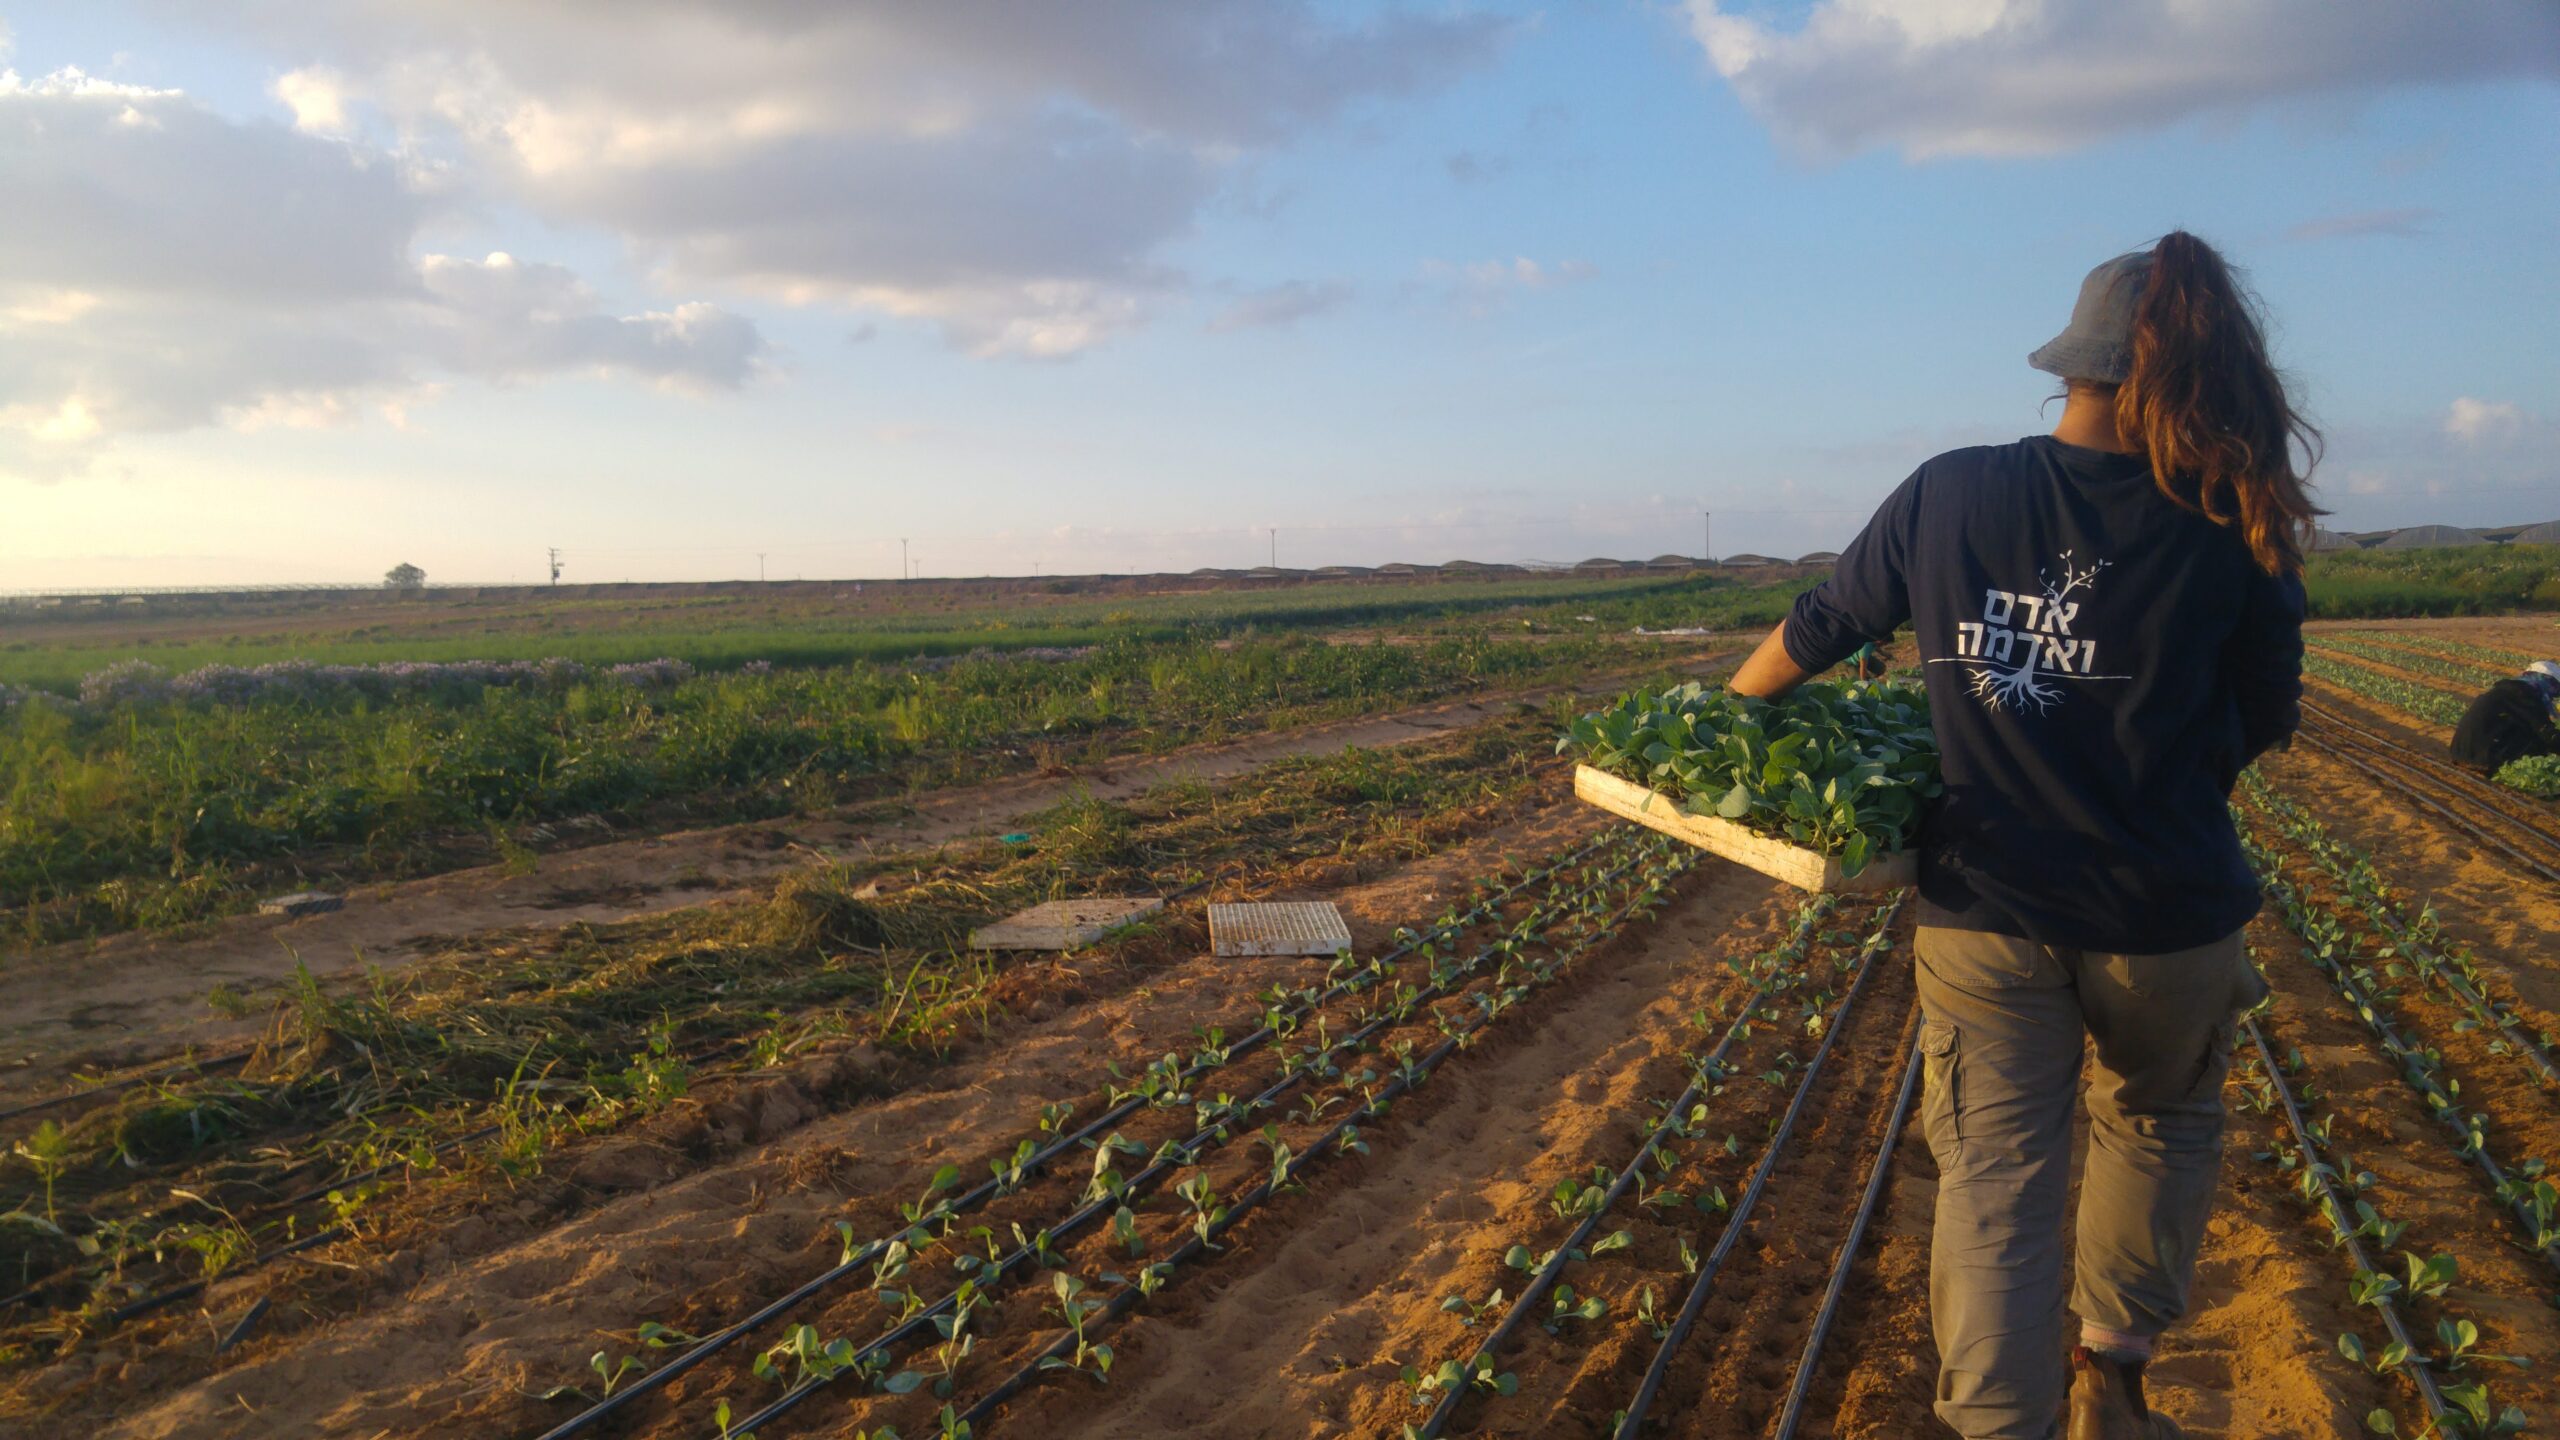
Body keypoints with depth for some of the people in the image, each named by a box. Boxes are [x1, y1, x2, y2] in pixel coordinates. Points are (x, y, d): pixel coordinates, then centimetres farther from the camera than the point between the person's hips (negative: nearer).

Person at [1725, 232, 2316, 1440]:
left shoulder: (1946, 495, -4)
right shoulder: (2233, 530, -7)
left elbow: (1814, 631, 8)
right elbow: (2265, 723, 5)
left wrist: (1724, 707, 25)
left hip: (1988, 915, 0)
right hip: (2168, 920, 1)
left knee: (1994, 1181, 6)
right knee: (2159, 1124, 26)